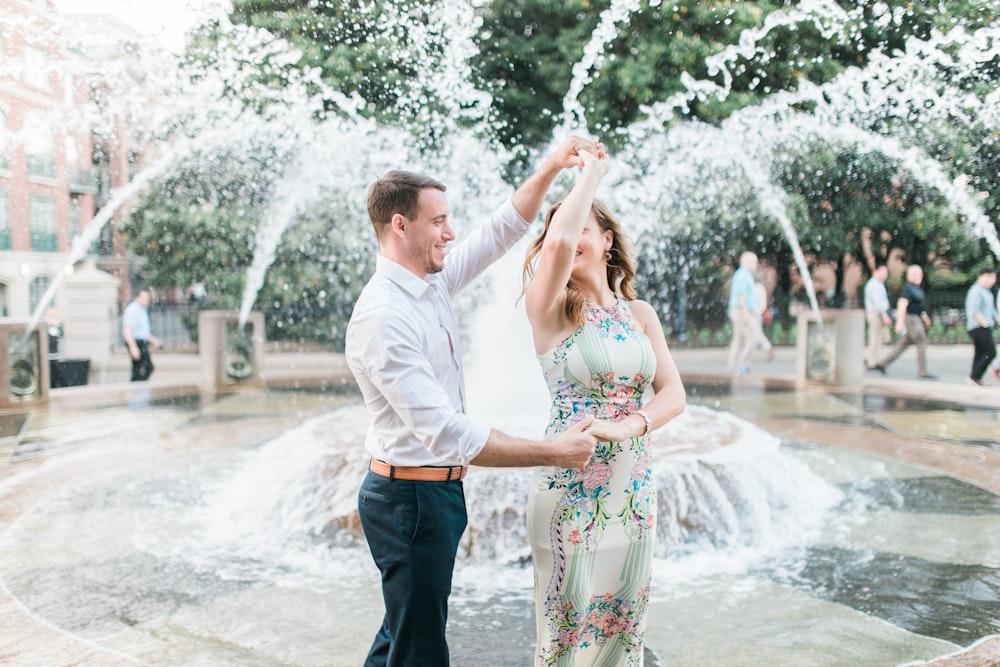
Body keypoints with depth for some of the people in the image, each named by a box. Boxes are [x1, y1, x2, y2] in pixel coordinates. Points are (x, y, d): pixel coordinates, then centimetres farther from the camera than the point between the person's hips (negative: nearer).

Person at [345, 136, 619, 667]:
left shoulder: (432, 284, 4)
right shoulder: (383, 317, -24)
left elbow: (503, 231, 15)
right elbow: (446, 433, -30)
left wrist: (552, 167, 3)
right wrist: (554, 453, -26)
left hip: (437, 489, 9)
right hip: (411, 498, -9)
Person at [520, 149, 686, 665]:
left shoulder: (640, 314, 8)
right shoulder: (551, 309, -7)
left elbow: (673, 392, 1)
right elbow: (557, 242, -27)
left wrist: (631, 424, -19)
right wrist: (590, 173, -12)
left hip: (634, 487, 5)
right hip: (570, 486, -4)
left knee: (622, 621, 16)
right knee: (568, 623, 7)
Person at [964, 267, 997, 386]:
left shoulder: (987, 291, 21)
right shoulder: (976, 291, -13)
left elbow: (992, 309, 28)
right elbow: (974, 312, -21)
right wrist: (985, 324, -19)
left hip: (985, 328, 10)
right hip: (979, 327, -10)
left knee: (979, 354, 8)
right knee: (990, 352, -13)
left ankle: (976, 380, 9)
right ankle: (975, 377, -11)